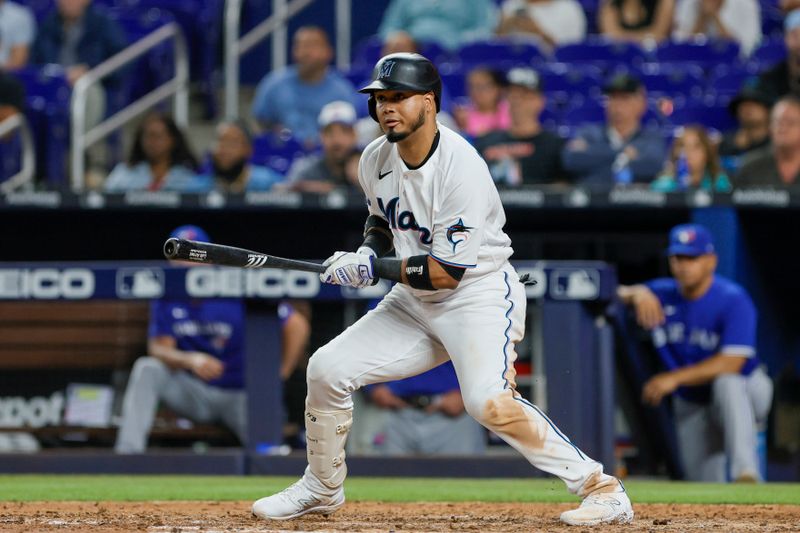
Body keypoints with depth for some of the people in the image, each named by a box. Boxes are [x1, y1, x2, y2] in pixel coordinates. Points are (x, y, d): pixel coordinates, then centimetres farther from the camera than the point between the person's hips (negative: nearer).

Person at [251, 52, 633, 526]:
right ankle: (321, 489, 21)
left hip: (480, 296, -8)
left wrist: (376, 268, -21)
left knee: (489, 402, -30)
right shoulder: (375, 159, -2)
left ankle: (601, 487, -20)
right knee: (328, 368, -1)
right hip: (414, 303, 8)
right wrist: (368, 251, -1)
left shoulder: (461, 168, -25)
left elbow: (447, 271, -26)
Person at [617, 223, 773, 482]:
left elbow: (731, 363, -29)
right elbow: (620, 293, -19)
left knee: (726, 383, -41)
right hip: (692, 406, 5)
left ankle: (746, 474, -48)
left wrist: (674, 378, -31)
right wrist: (637, 293, -43)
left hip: (745, 391, -5)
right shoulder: (664, 294, -4)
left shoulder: (733, 300, -21)